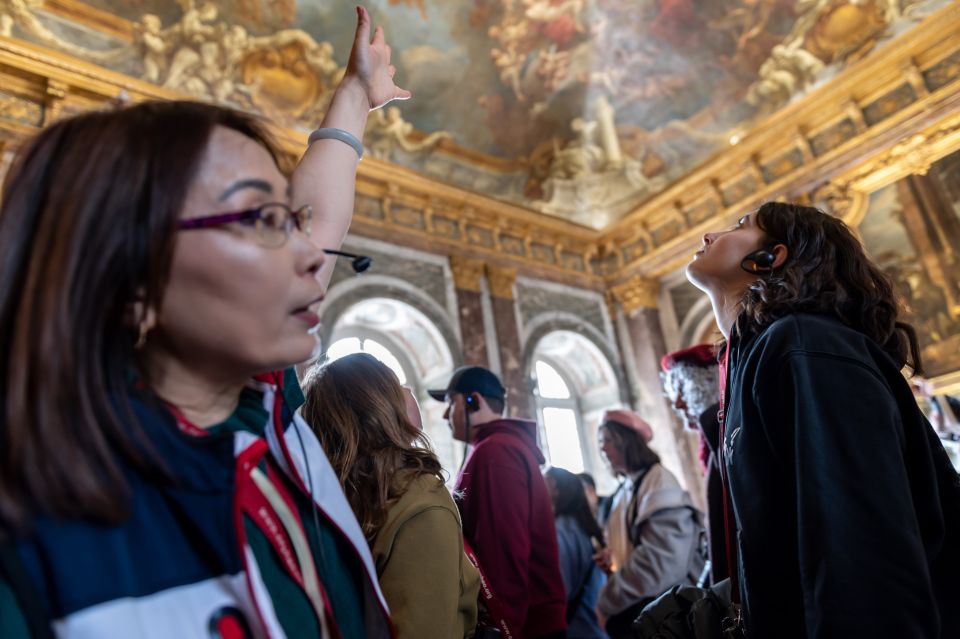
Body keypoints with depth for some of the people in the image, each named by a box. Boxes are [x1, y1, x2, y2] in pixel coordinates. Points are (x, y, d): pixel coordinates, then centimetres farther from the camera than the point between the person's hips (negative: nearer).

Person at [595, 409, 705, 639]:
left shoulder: (659, 481, -12)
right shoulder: (625, 491, 12)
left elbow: (658, 560, -20)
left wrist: (606, 602, -15)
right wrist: (612, 558, -1)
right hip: (633, 605, 7)